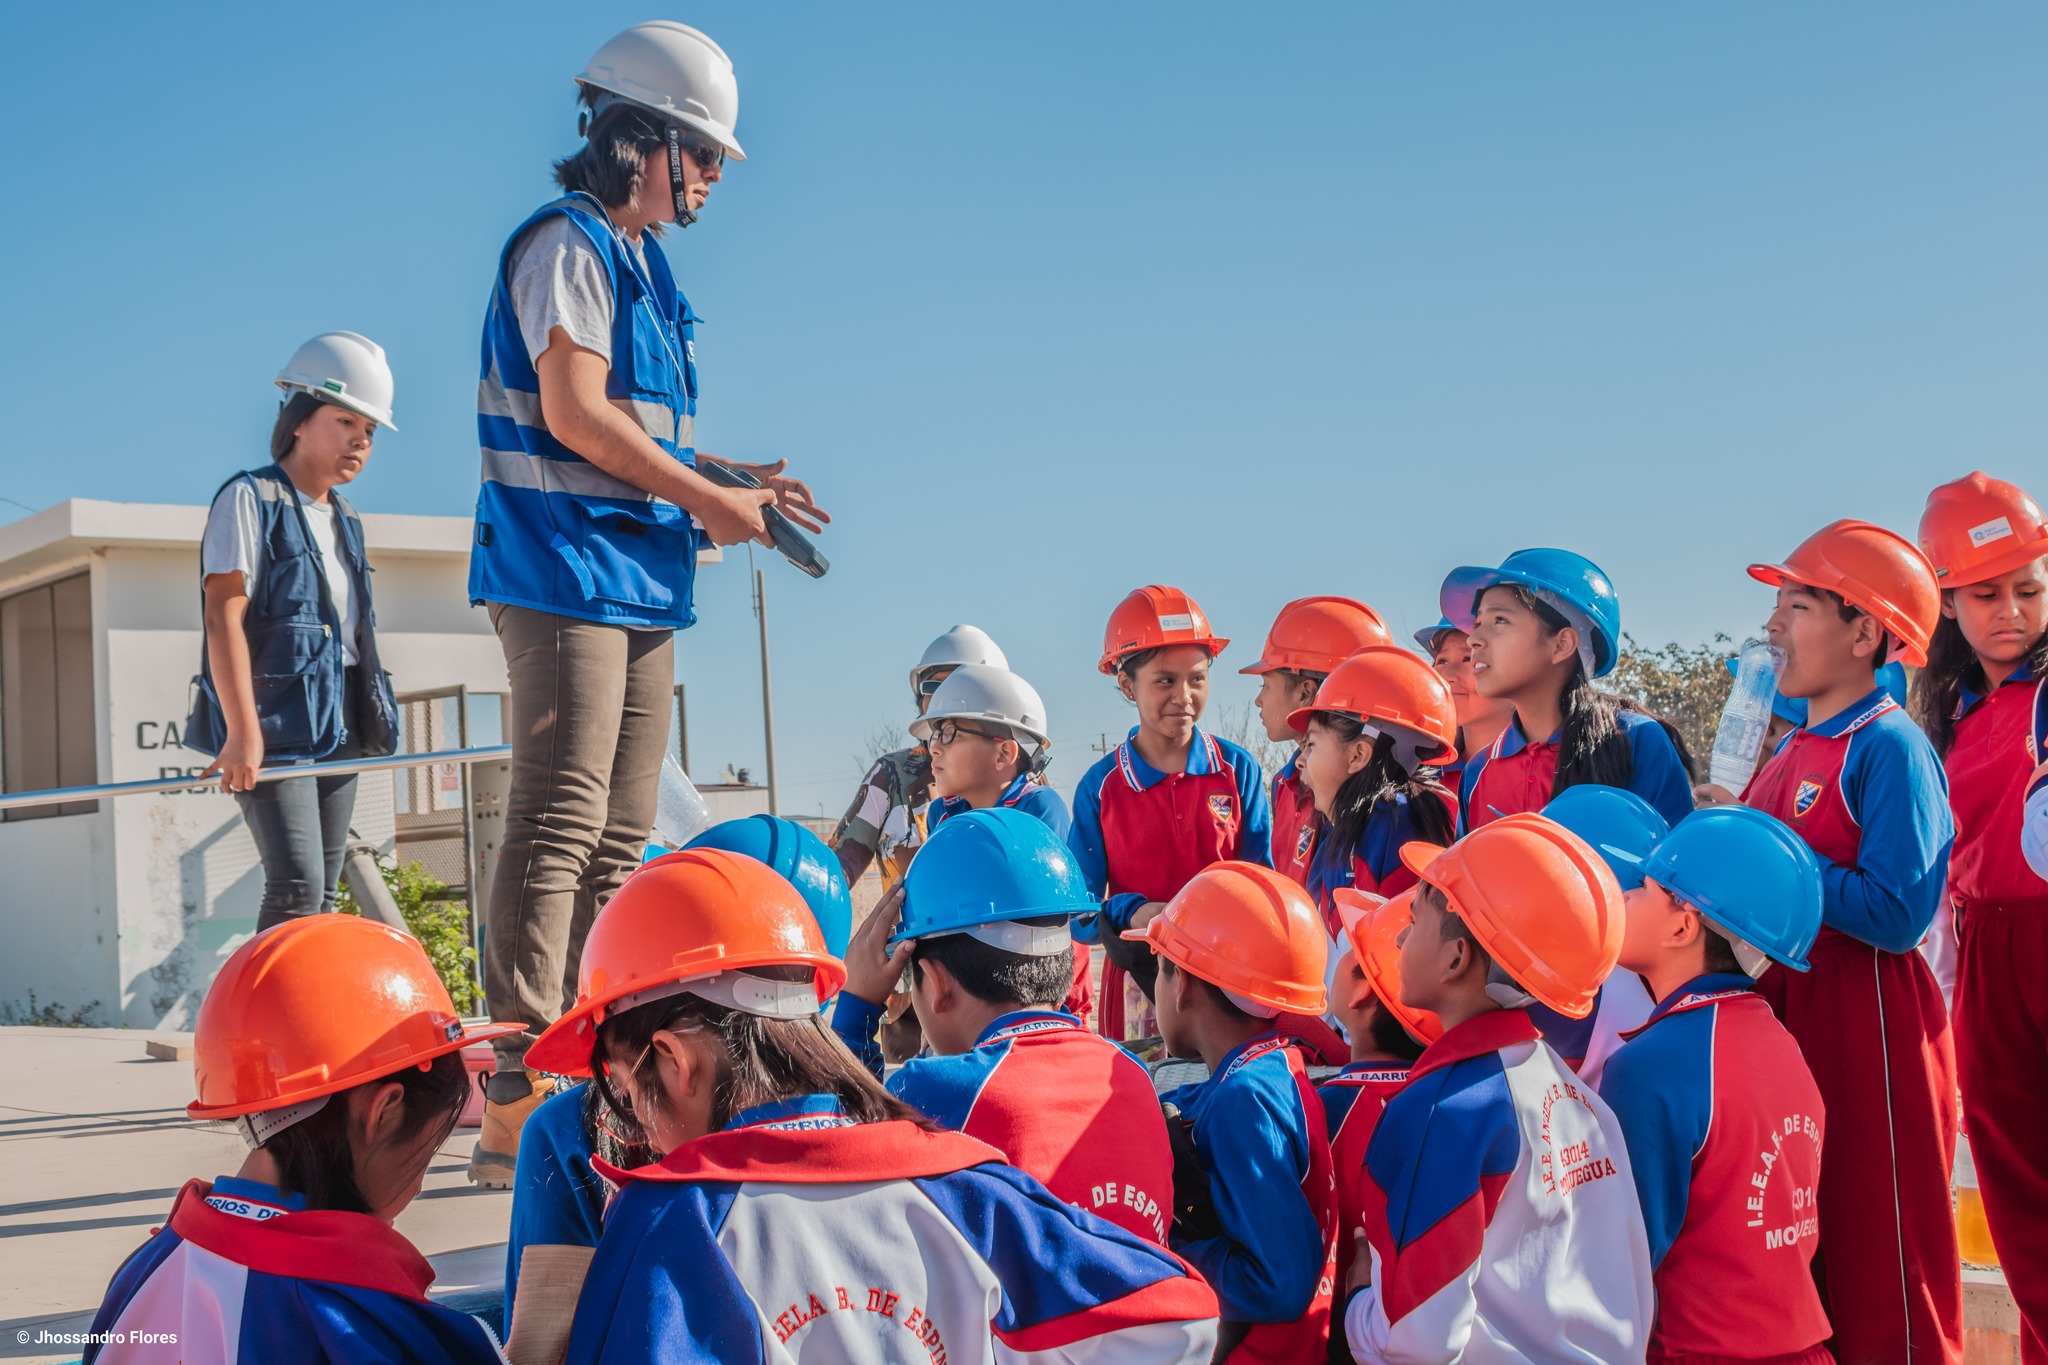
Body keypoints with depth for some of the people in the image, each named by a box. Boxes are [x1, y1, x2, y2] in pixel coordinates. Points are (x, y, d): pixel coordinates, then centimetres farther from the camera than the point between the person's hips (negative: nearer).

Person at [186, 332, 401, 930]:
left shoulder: (345, 520, 18)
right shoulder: (248, 499, -5)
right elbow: (223, 619, -13)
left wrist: (366, 722, 19)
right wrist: (242, 730, -20)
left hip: (336, 729, 8)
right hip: (274, 728, -8)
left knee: (323, 897, 7)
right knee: (296, 891, -17)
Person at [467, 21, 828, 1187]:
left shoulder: (641, 265, 22)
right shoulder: (568, 244, -6)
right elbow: (576, 416, -16)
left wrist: (732, 487, 10)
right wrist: (713, 500, -10)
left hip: (641, 584, 10)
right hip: (565, 574, -10)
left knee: (616, 847, 8)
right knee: (557, 833, -14)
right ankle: (517, 1113, -13)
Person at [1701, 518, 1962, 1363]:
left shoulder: (1890, 748, -11)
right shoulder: (1788, 755, 13)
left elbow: (1897, 914, -21)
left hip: (1868, 1027, -8)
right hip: (1779, 1010, 8)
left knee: (1879, 1267, 0)